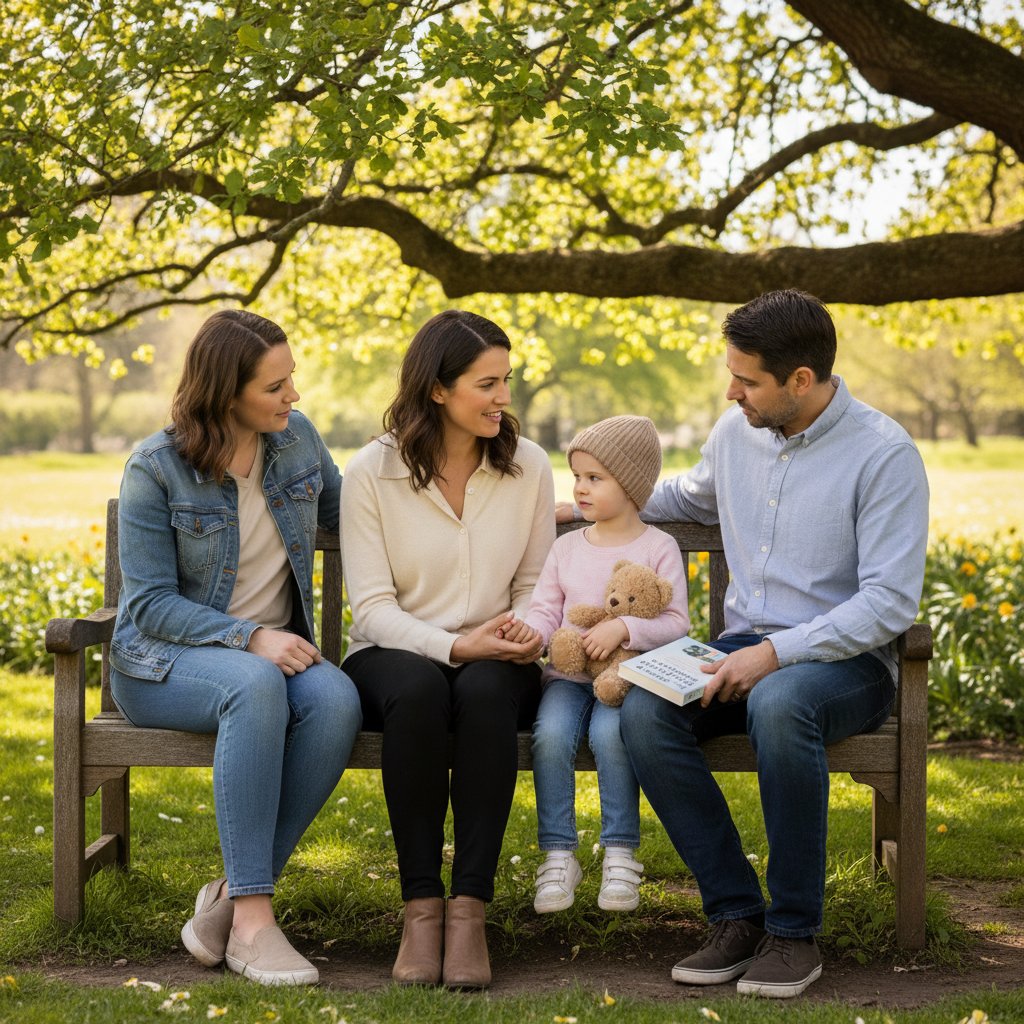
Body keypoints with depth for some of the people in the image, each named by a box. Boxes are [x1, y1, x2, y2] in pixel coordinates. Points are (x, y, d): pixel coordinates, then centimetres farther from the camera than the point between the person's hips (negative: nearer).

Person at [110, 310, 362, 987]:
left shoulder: (297, 437, 3)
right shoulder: (156, 469, -11)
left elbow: (339, 513, 23)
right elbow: (151, 603, -13)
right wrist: (250, 638, -26)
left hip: (276, 652, 4)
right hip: (165, 661, -4)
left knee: (336, 698, -32)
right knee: (255, 684, -40)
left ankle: (231, 899, -25)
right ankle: (251, 918, -38)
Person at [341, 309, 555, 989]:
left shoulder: (528, 466, 4)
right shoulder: (371, 473, -4)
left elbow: (536, 583, 10)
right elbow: (373, 606, -8)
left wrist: (528, 627, -14)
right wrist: (453, 646, -23)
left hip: (492, 661, 1)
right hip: (394, 657, -1)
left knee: (487, 692, -36)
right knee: (417, 689, -38)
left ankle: (470, 909, -31)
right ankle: (420, 904, -27)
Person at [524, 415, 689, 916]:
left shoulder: (657, 547, 2)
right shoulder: (566, 547, 14)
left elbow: (676, 622, -5)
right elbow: (545, 609, 10)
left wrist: (624, 628, -22)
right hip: (568, 674, 3)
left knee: (610, 733, -33)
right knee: (551, 733, -27)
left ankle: (620, 855, -17)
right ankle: (558, 855, -17)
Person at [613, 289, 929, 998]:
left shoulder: (884, 453, -12)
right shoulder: (736, 432, 8)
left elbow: (890, 602, -17)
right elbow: (691, 496, 33)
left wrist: (777, 653, -25)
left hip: (845, 657, -5)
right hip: (748, 647, 6)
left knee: (778, 706, -40)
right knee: (644, 710, -25)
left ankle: (795, 932, -24)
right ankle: (737, 915, -17)